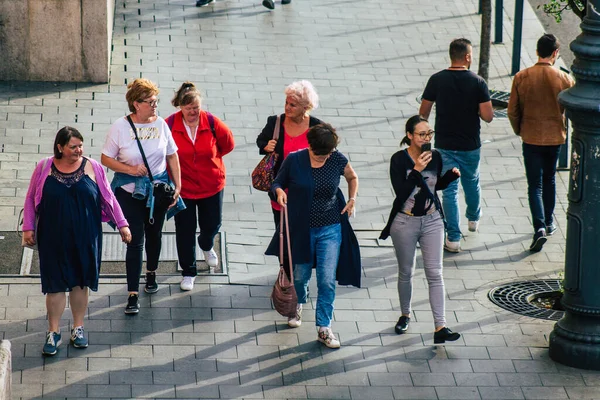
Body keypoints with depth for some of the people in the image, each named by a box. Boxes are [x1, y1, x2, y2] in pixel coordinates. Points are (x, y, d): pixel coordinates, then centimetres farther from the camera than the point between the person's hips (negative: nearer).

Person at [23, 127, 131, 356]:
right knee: (55, 283, 2)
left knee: (81, 282, 9)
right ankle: (53, 332, 11)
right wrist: (28, 227, 0)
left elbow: (108, 198, 6)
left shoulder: (92, 168, -1)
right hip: (54, 238, -1)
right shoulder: (44, 169, -2)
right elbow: (31, 199, 6)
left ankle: (78, 328, 22)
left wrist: (122, 224, 5)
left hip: (85, 238, 1)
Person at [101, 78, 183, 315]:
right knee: (135, 241, -6)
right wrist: (130, 169, -19)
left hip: (158, 189, 3)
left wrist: (178, 184, 2)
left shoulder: (160, 124, -4)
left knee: (154, 234, 20)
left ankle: (151, 274, 46)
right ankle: (133, 295, -2)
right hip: (130, 191, -3)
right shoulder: (120, 127, -12)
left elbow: (172, 155, 5)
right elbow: (106, 158, -6)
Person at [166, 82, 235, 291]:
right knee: (185, 230, 5)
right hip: (182, 186, -2)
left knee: (212, 224, 16)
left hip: (211, 185, 2)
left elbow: (228, 144, 5)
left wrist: (211, 157, 6)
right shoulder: (170, 125, -18)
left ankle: (207, 246, 53)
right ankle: (188, 272, 22)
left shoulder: (211, 123, -13)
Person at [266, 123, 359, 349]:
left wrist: (352, 199, 0)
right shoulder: (294, 160, -11)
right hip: (300, 228, 0)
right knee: (300, 275, 16)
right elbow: (278, 182, 2)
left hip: (329, 230, 0)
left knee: (327, 280, -6)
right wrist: (279, 191, -20)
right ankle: (298, 304, 50)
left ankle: (324, 328, 4)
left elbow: (352, 178, 14)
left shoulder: (338, 160, -6)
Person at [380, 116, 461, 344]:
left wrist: (452, 175, -4)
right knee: (406, 273, 13)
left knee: (435, 273, -3)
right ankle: (405, 315, 35)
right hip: (405, 222, -2)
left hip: (432, 221, 3)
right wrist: (417, 169, -30)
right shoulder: (399, 159, -14)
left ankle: (440, 327, -7)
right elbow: (401, 192, -22)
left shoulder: (435, 157, -1)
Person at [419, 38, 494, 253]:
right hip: (470, 145, 1)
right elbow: (488, 116, -15)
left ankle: (453, 238, -1)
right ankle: (474, 219, 48)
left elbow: (423, 112, -3)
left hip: (444, 145, -1)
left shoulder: (437, 80, -9)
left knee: (449, 190, 3)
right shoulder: (477, 82, -13)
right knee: (472, 183, 25)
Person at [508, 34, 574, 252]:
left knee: (535, 185, 0)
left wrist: (519, 130, 13)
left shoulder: (521, 77, -10)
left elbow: (512, 111, -5)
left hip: (531, 138, -1)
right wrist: (565, 129, 18)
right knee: (549, 181, 21)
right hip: (555, 137, 1)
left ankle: (539, 227, -16)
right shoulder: (564, 79, -10)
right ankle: (548, 222, 34)